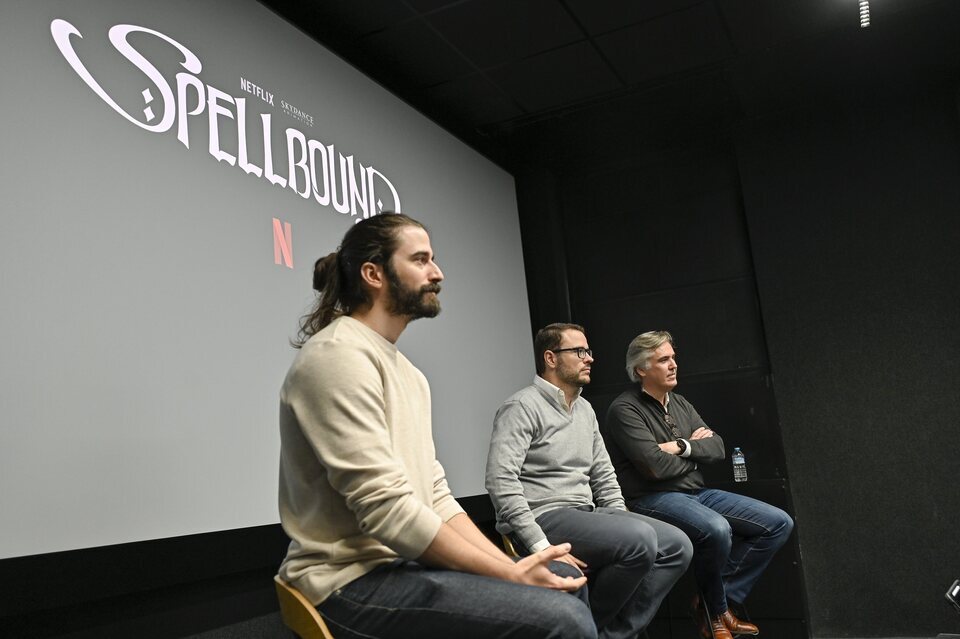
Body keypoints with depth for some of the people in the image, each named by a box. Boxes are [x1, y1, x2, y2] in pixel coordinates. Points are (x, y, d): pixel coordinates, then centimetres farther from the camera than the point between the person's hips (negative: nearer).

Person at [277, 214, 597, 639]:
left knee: (564, 581, 13)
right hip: (354, 580, -10)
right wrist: (509, 574, -18)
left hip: (403, 562, 10)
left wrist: (511, 567, -1)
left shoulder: (407, 372, 15)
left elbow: (434, 495, 11)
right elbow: (386, 508, -23)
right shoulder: (338, 356, -16)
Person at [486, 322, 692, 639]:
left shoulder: (585, 409, 16)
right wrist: (541, 546, -26)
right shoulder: (522, 407, -10)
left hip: (586, 514, 9)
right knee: (640, 539, -27)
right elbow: (501, 481, -20)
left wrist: (620, 525, 6)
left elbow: (604, 475, 21)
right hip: (543, 518, -8)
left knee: (676, 545, -6)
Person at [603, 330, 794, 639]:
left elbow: (717, 448, 8)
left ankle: (719, 600, 1)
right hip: (653, 498, -9)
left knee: (779, 523, -1)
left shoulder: (679, 403, 15)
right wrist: (696, 453, -2)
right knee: (717, 529, -36)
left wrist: (682, 447, -12)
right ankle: (715, 612, -6)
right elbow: (655, 466, -20)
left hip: (697, 492, 9)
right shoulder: (625, 410, -11)